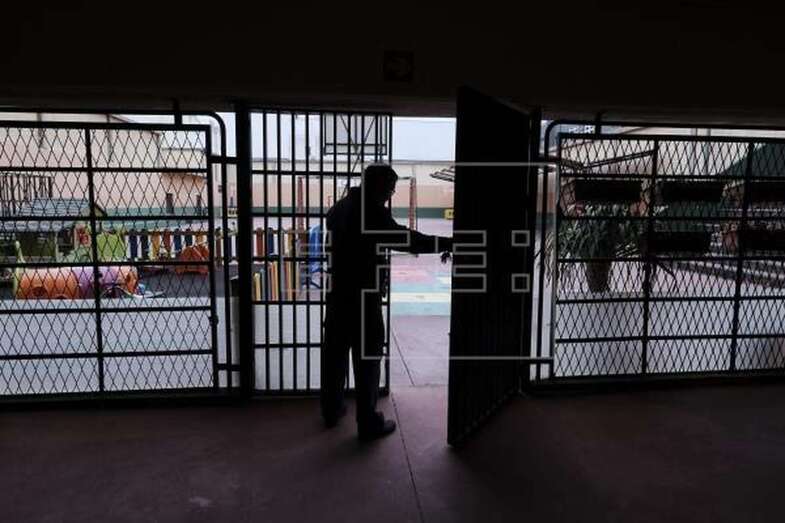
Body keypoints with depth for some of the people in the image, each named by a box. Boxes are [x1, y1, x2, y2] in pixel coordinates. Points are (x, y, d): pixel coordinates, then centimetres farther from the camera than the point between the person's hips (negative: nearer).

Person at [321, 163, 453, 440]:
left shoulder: (340, 207, 11)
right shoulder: (371, 211, -15)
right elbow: (405, 238, -19)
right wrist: (447, 244, -12)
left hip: (337, 292, 8)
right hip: (363, 295, -8)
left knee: (334, 353, 16)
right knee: (367, 359, 1)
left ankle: (331, 409, 30)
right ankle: (368, 423, 10)